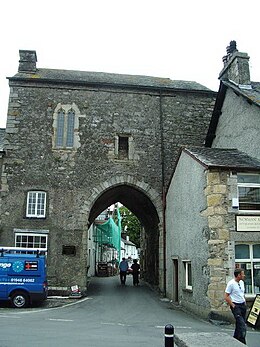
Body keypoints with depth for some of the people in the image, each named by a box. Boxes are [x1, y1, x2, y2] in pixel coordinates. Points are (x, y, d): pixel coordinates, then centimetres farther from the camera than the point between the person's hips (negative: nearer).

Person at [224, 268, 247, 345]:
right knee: (242, 325, -12)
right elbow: (226, 297, -13)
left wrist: (245, 303, 12)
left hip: (243, 305, 8)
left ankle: (235, 339, 25)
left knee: (239, 324, 12)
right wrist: (233, 305, -13)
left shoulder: (242, 282, 9)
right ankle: (242, 343, -5)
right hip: (236, 306, -7)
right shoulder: (231, 283, -15)